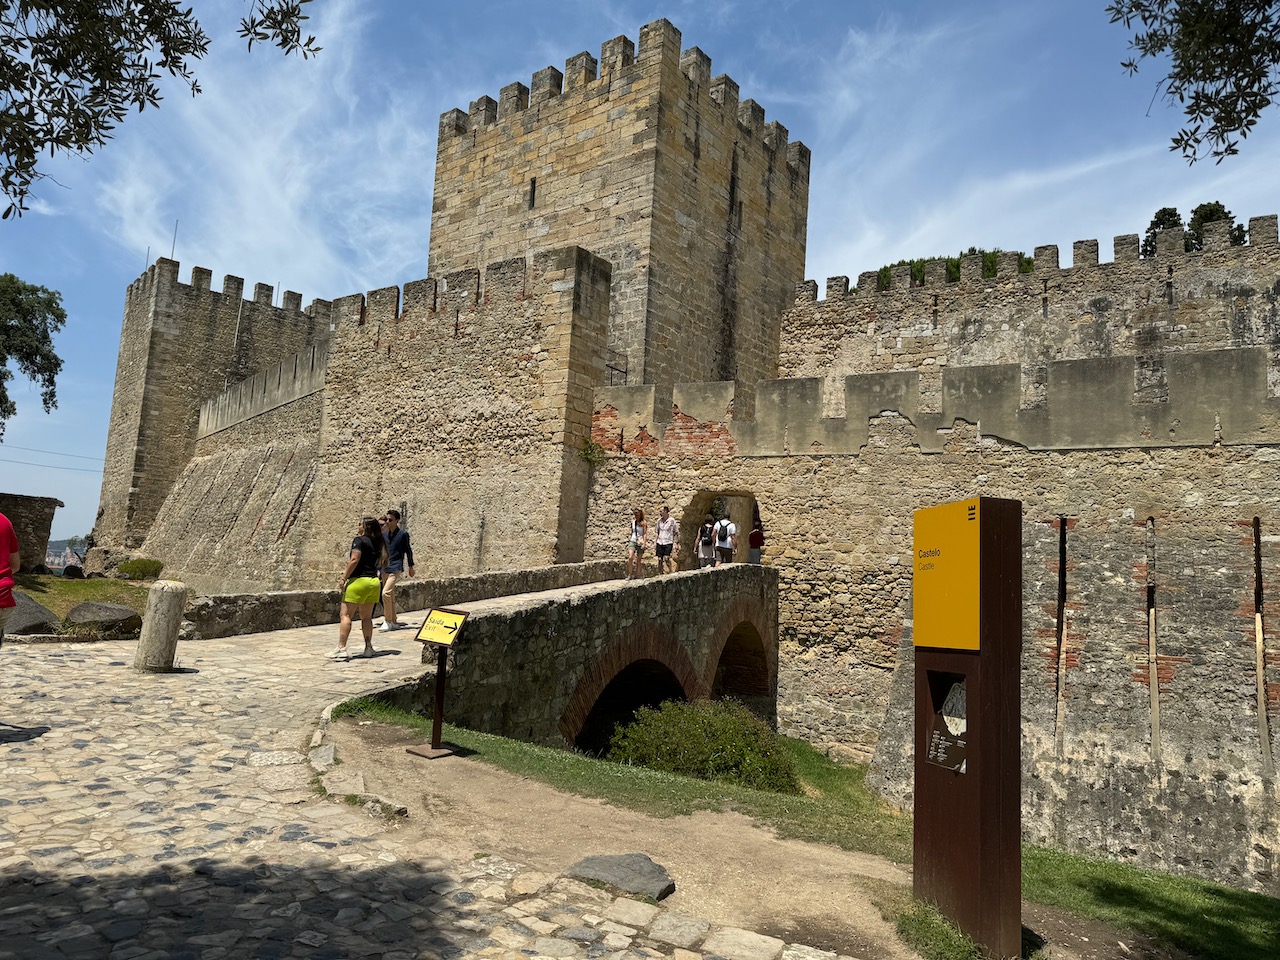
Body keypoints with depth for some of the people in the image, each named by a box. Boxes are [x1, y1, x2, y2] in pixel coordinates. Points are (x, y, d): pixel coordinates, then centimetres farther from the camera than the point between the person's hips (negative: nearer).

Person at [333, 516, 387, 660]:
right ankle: (368, 647, 15)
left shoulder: (359, 540, -7)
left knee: (346, 615, -4)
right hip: (374, 582, 7)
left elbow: (354, 560, -17)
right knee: (366, 616, 15)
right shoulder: (377, 543, 13)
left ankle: (341, 648, -9)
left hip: (359, 580, -7)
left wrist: (344, 578, -14)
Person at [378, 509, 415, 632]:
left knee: (386, 593, -19)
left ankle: (388, 621, -11)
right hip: (385, 569, 6)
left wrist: (411, 567, 5)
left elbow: (408, 550, 1)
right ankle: (393, 622, 20)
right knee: (390, 596, 11)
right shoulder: (384, 534, 10)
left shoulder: (403, 534, -5)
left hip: (396, 568, -6)